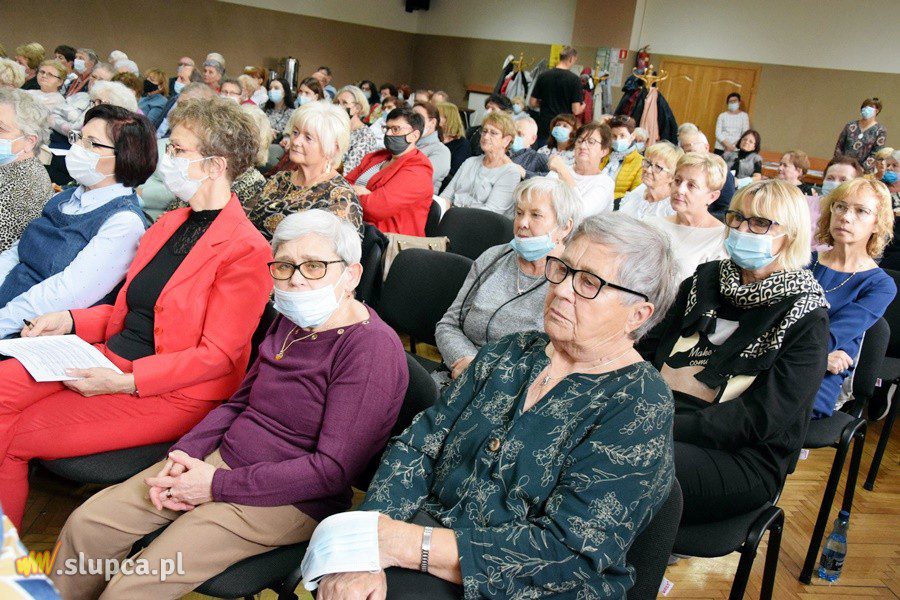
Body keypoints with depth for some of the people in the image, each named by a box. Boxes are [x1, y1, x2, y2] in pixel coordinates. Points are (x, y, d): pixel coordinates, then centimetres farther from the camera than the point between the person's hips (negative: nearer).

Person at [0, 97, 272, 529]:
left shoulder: (246, 250, -16)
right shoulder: (168, 223, 12)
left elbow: (218, 355, -18)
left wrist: (124, 382, -24)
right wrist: (71, 320, 1)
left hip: (169, 395, -8)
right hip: (111, 358, 8)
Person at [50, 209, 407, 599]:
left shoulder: (373, 349, -21)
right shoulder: (290, 323, 7)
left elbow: (333, 469, -23)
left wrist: (220, 485, -19)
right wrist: (183, 453, -2)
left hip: (289, 501, -8)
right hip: (223, 458, 8)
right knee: (86, 524, 3)